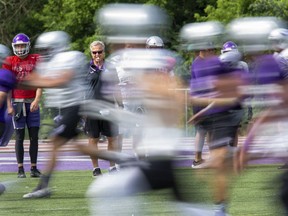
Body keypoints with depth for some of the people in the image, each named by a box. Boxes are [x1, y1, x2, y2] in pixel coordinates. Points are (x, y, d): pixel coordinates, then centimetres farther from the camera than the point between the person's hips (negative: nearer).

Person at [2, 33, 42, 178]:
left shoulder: (35, 60, 4)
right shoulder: (10, 62, 3)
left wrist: (37, 100, -13)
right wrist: (9, 105, -6)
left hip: (32, 103, 1)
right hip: (17, 102, -1)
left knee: (34, 136, 1)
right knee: (20, 136, 0)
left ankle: (34, 168, 7)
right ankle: (20, 169, 3)